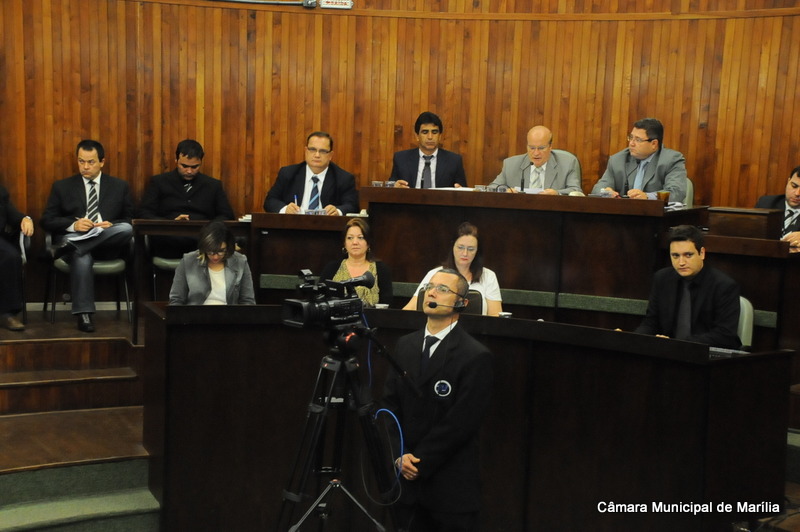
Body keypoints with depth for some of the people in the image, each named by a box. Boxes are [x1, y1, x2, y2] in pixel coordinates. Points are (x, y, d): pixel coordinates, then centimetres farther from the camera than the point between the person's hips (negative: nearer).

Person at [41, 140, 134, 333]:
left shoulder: (120, 187, 18)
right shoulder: (62, 187, 16)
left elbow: (130, 221, 15)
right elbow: (47, 220, 10)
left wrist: (111, 225, -8)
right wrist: (73, 224, -10)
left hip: (107, 244, 2)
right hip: (73, 237, -1)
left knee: (126, 229, -33)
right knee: (81, 258, -39)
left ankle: (69, 247, -35)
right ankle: (83, 315, -35)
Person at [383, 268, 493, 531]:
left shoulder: (476, 356, -11)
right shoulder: (405, 345, 8)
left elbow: (461, 422, -14)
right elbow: (390, 404, 7)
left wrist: (419, 461, -13)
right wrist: (400, 455, -5)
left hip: (451, 486, -5)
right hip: (406, 479, 5)